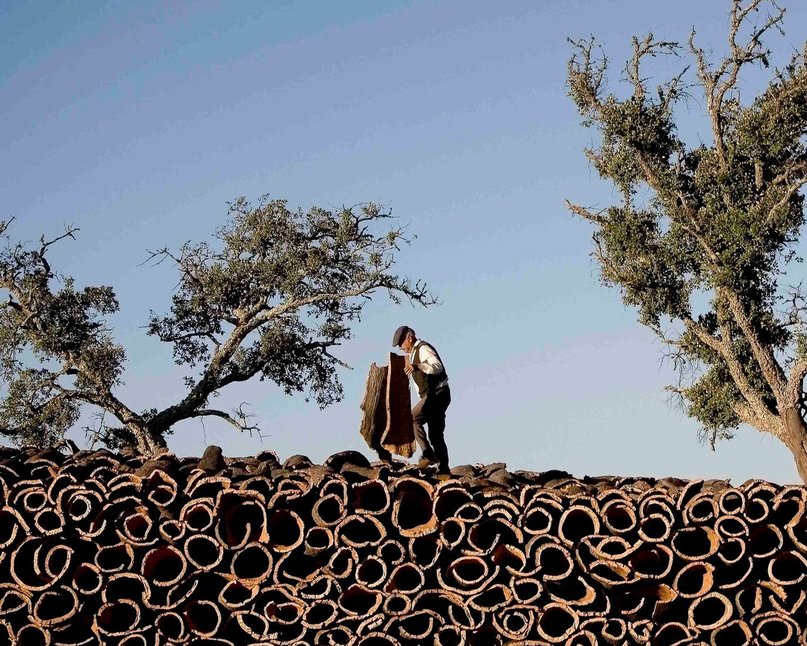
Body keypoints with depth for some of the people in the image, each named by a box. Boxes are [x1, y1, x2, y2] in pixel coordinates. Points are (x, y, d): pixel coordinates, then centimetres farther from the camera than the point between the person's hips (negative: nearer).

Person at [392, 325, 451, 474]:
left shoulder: (423, 349, -11)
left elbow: (438, 367, -28)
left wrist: (418, 367, -41)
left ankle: (428, 454, -22)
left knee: (413, 419, -19)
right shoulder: (413, 353, 21)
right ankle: (443, 469, 10)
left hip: (437, 393, -10)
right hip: (431, 395, 10)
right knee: (436, 434, 9)